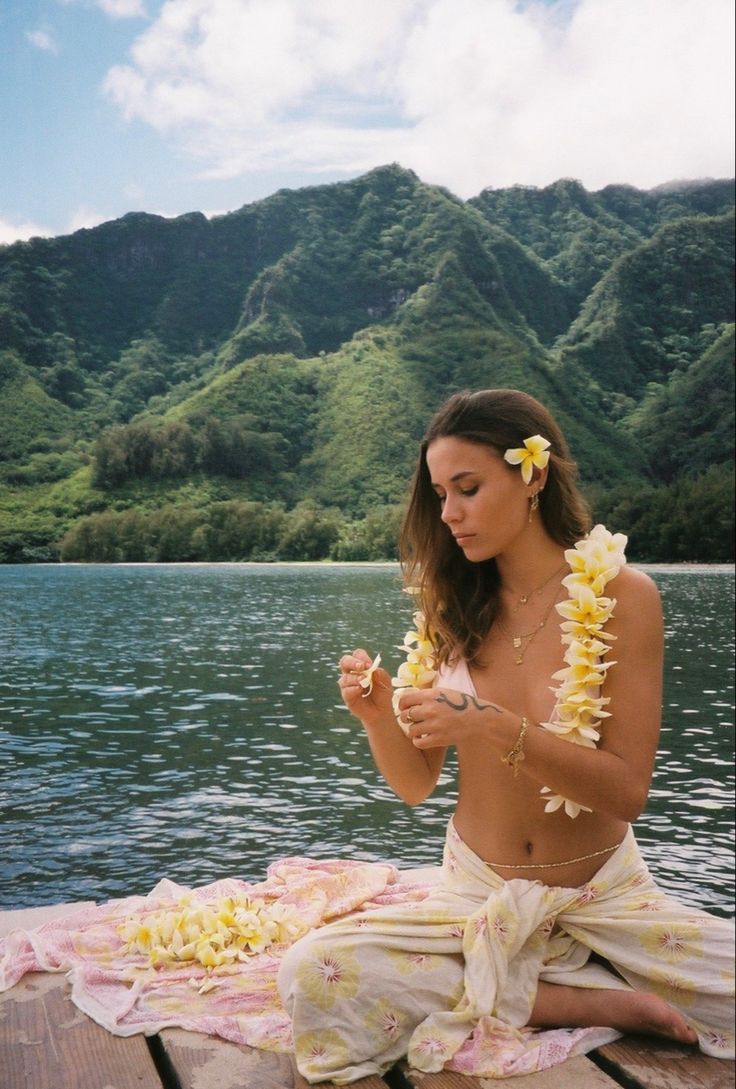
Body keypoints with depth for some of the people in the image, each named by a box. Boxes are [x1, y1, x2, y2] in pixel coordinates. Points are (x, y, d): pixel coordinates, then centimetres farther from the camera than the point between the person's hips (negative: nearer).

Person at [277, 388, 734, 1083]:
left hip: (604, 901, -2)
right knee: (311, 976, -22)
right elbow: (416, 786, 0)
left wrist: (495, 727, -28)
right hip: (476, 897, 3)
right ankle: (597, 1003, -7)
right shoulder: (453, 606, -2)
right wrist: (378, 717, -20)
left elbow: (628, 791, -15)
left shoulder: (620, 594, -11)